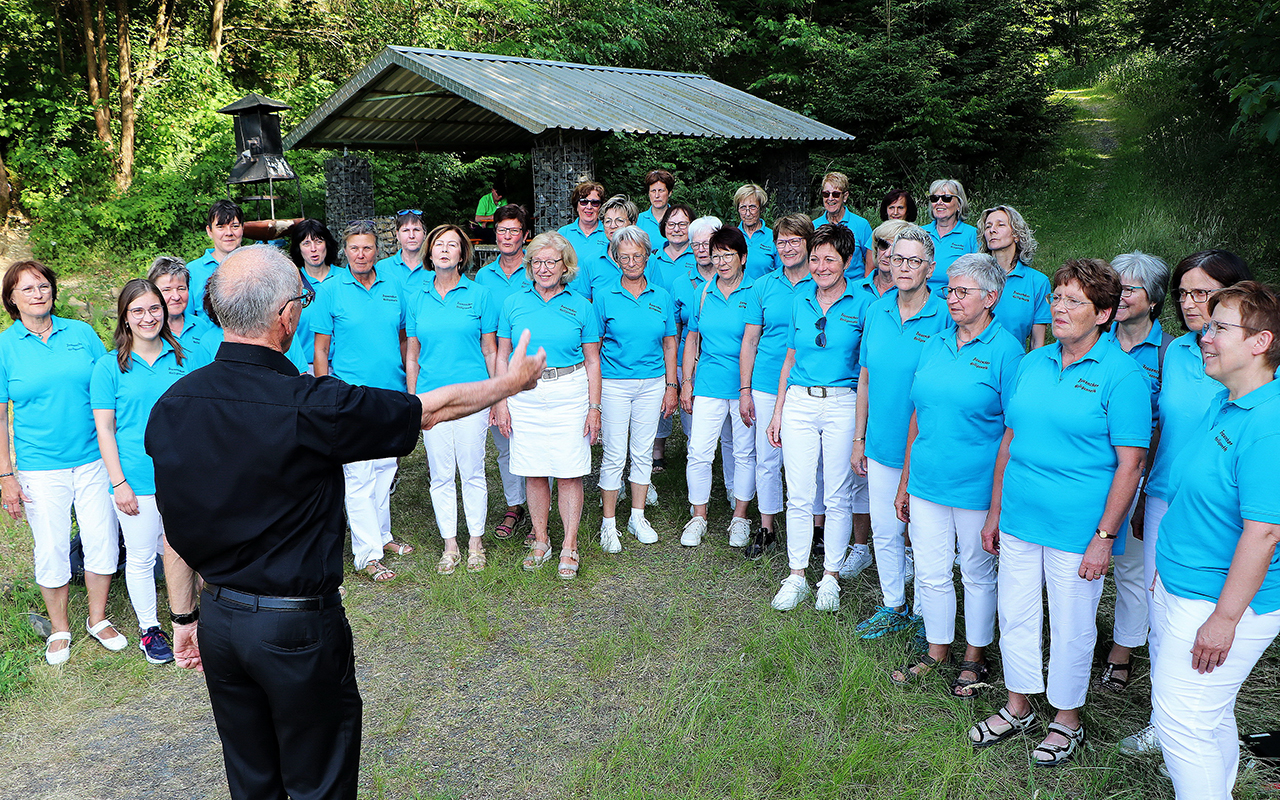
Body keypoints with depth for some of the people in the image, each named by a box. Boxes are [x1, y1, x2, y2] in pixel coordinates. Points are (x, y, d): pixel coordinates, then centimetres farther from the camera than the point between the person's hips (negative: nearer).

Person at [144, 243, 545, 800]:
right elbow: (431, 410, -11)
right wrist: (513, 380, 5)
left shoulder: (173, 404, -6)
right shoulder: (311, 407, -24)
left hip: (219, 617, 6)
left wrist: (185, 615, 17)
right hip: (297, 628, -6)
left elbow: (176, 526, 4)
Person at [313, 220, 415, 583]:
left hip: (392, 392, 5)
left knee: (385, 469, 14)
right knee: (359, 474, -4)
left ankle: (380, 535, 29)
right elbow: (321, 349, -2)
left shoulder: (394, 288, 8)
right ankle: (368, 554, 1)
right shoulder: (330, 291, -3)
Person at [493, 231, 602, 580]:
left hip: (569, 394, -1)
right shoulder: (513, 304, 7)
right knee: (534, 472, 7)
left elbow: (592, 361, 5)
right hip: (525, 396, 2)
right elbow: (502, 357, 9)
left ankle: (570, 547, 10)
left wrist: (594, 407, -1)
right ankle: (541, 541, 22)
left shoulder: (581, 306, 4)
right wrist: (500, 401, 2)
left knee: (569, 472, -1)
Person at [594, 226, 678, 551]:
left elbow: (669, 343, 10)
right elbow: (594, 346, 1)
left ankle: (638, 518, 23)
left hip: (652, 383, 3)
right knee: (614, 455, -1)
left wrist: (671, 386, 6)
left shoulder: (661, 297, 6)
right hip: (614, 383, -2)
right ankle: (608, 524, 11)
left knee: (643, 452, 10)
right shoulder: (605, 297, 0)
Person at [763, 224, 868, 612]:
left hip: (842, 405, -3)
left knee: (838, 496, 5)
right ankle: (796, 577, 15)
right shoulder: (800, 300, 9)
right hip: (799, 402, 3)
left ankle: (831, 577, 18)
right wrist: (777, 413, 12)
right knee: (799, 496, 4)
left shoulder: (861, 304, -2)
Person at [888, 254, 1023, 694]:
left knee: (977, 574, 13)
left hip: (977, 488, -5)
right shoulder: (934, 345, 7)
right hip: (927, 483, 5)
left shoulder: (1005, 350, -9)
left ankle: (974, 657, 31)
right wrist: (905, 481, 12)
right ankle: (936, 651, 32)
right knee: (930, 573, 12)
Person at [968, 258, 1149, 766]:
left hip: (1077, 528, -5)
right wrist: (994, 513, 12)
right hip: (1019, 518, 5)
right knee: (1014, 614, 15)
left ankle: (1066, 721, 31)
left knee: (1071, 628, 9)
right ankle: (1017, 709, 35)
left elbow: (1130, 463, -13)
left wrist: (1104, 537, -15)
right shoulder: (1032, 363, 6)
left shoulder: (1122, 375, -11)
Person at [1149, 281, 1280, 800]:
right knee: (1210, 720, 21)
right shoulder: (1223, 405, 7)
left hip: (1223, 602, -9)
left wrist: (1224, 619, -23)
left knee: (1181, 723, -2)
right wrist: (1167, 568, 21)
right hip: (1180, 587, 9)